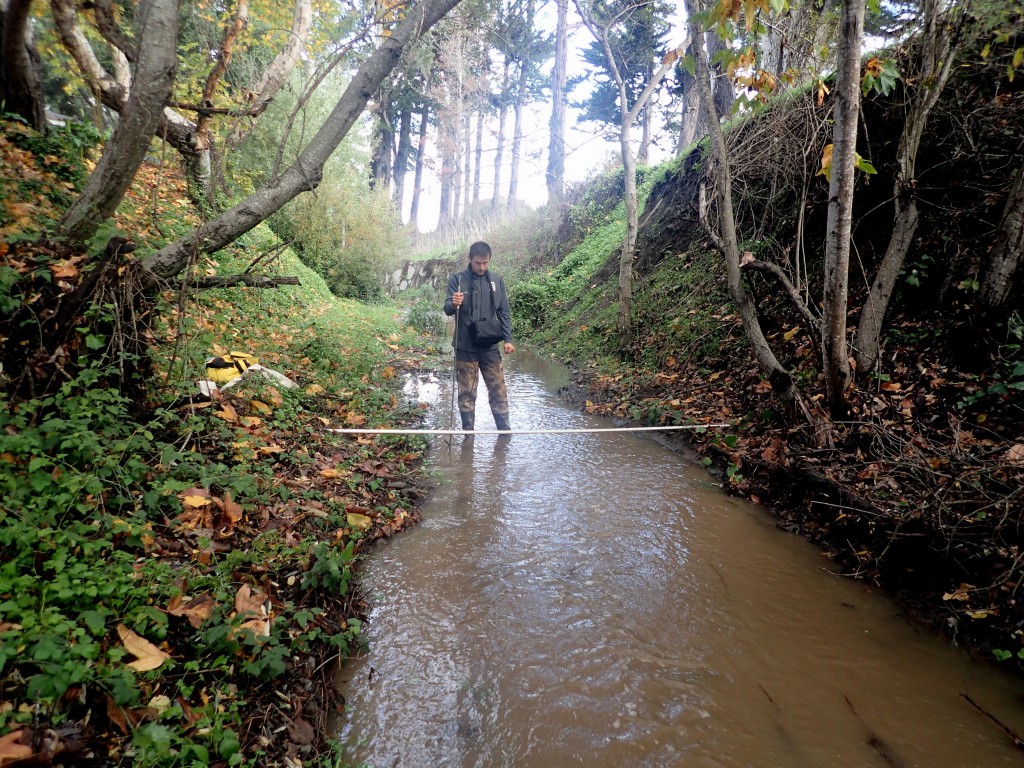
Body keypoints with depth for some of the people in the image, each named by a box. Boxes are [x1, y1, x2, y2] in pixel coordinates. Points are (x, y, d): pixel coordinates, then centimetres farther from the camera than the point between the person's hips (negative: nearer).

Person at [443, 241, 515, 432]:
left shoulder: (496, 280, 5)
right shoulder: (457, 279, -4)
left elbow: (504, 312, 9)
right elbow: (447, 309, -10)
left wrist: (508, 339, 2)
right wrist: (453, 304, -34)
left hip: (490, 346, 2)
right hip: (466, 347, -2)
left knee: (498, 391, 7)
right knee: (467, 392, 5)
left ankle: (505, 430, 20)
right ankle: (468, 432, 17)